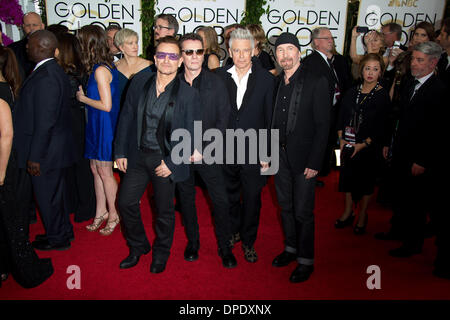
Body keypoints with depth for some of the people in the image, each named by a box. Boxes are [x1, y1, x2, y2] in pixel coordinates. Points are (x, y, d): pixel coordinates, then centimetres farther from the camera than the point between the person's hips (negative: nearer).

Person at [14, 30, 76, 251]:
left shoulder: (45, 78, -23)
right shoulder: (55, 71, 8)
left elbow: (44, 122, -25)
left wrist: (35, 157, -20)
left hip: (47, 152, -9)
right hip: (57, 148, 10)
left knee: (48, 196, 7)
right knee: (55, 193, 22)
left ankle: (57, 239, 25)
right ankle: (63, 231, 38)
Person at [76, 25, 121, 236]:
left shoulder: (100, 70, -19)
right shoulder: (103, 66, 8)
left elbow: (106, 105, -22)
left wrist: (83, 99, -10)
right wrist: (84, 95, 8)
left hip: (104, 126, -9)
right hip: (96, 125, 9)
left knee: (105, 173, 3)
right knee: (95, 169, 15)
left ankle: (113, 214, 19)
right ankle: (101, 211, 28)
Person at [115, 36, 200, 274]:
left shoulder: (188, 94, -11)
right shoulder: (139, 82, -1)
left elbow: (189, 134, -9)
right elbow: (127, 117, 5)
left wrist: (172, 163, -14)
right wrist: (120, 151, 3)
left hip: (165, 160, -3)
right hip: (138, 156, 4)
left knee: (164, 210, 11)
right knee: (126, 202, 10)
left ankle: (161, 253, 36)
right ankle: (138, 246, 36)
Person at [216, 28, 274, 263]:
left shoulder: (266, 78, -4)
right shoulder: (219, 77, 1)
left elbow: (270, 119, -3)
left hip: (253, 151, -2)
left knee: (252, 198, 9)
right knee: (230, 195, 17)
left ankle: (248, 242, 28)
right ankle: (234, 232, 40)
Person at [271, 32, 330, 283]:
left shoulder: (317, 82, -9)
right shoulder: (276, 83, 8)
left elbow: (323, 125, -12)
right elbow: (273, 121, 11)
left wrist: (314, 163, -15)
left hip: (303, 157, -5)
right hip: (280, 155, 5)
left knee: (303, 211, 2)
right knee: (286, 206, 16)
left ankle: (306, 260, 20)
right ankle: (291, 248, 35)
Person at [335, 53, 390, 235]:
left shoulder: (383, 96, -7)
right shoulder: (352, 92, 6)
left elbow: (382, 126, -9)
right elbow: (342, 117, 8)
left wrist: (363, 144, -14)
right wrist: (342, 139, -3)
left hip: (369, 147, -4)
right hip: (348, 144, 4)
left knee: (366, 179, 7)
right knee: (348, 176, 10)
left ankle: (362, 217, 23)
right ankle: (348, 213, 26)